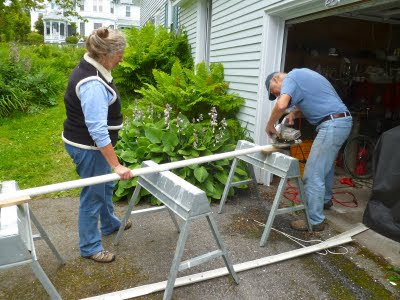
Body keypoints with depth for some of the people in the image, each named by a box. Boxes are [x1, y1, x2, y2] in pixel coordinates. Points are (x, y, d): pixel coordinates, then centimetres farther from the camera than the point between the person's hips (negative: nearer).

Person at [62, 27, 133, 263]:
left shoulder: (91, 68, 4)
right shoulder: (93, 84, -29)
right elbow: (98, 130, -32)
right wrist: (116, 165, -29)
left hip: (87, 143, 10)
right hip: (88, 147, -10)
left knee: (106, 185, 25)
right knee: (93, 194, 4)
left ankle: (110, 224, 47)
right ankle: (90, 247, 23)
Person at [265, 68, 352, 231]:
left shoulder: (290, 78, -7)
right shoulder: (302, 74, 22)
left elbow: (281, 105, -27)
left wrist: (269, 125, -11)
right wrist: (294, 114, 6)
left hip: (332, 125, -10)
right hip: (343, 121, 10)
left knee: (313, 174, -5)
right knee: (326, 164, 27)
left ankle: (314, 221, 3)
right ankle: (325, 199, 47)